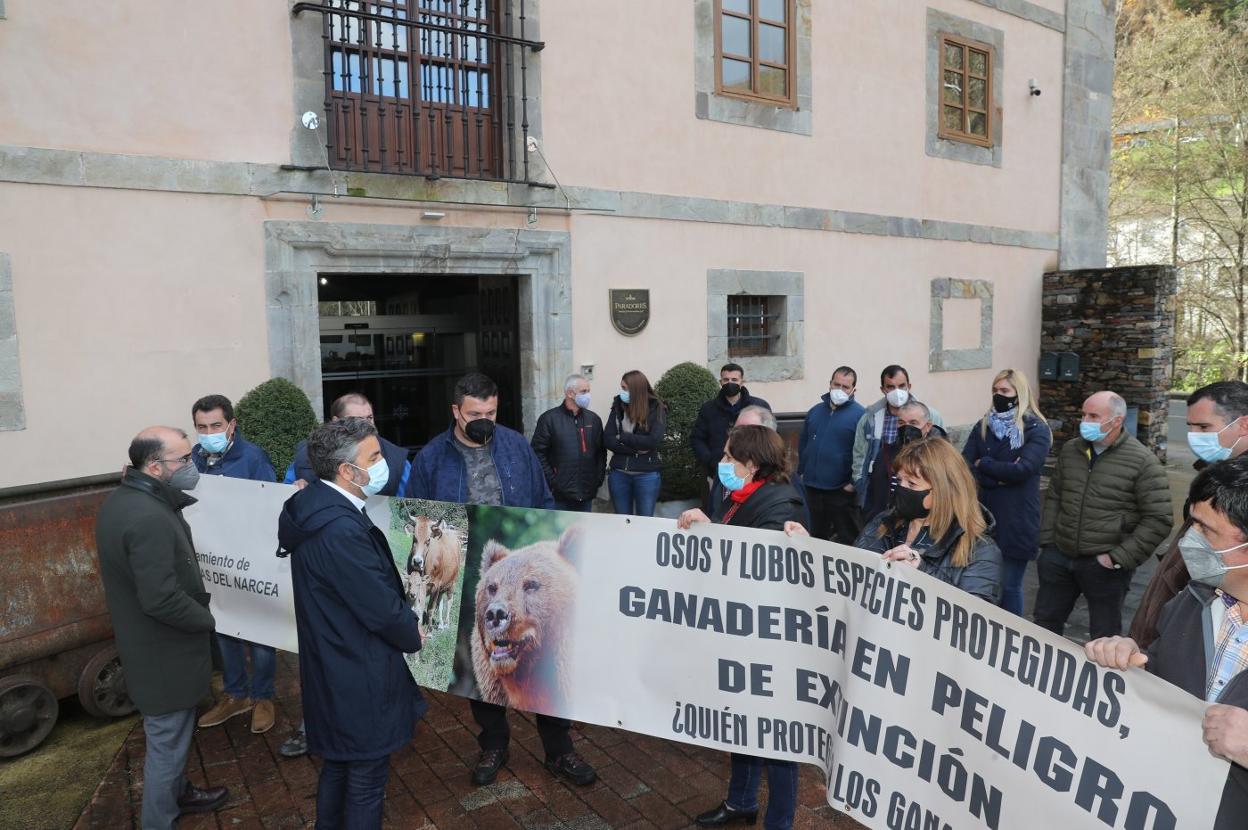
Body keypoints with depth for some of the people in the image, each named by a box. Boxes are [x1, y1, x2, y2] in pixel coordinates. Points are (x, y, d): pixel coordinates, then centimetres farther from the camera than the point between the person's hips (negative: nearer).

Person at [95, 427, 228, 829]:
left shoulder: (120, 499, 1)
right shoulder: (150, 518, -31)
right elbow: (161, 599, -31)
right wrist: (206, 620, -16)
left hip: (145, 644, 10)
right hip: (164, 655, -10)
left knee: (171, 736, 28)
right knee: (167, 742, 9)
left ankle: (177, 793, 47)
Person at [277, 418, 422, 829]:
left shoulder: (316, 505, 0)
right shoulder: (341, 530, -31)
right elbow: (382, 609, -24)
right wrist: (415, 634, -5)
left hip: (334, 664, 10)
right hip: (359, 675, -10)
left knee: (338, 762, 27)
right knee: (366, 776, 10)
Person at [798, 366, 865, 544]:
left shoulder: (860, 415, -9)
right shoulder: (815, 411, 10)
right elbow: (803, 444, 19)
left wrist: (854, 482, -13)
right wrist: (801, 471, 12)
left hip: (841, 490, -5)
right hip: (812, 488, 6)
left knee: (846, 539, 6)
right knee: (816, 537, 18)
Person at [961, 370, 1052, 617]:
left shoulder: (1036, 430, -4)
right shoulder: (983, 426, 9)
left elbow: (1022, 469, -19)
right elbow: (965, 466, -3)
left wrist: (983, 464, -7)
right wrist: (1000, 477, -16)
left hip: (1016, 521, -4)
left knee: (1009, 586, 5)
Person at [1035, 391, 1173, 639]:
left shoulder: (1143, 462, -11)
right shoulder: (1069, 450, 6)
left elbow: (1159, 519, -12)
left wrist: (1119, 558, -14)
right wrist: (1047, 542, 7)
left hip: (1104, 565, -5)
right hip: (1059, 556, 5)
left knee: (1104, 637, 11)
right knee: (1044, 625, 16)